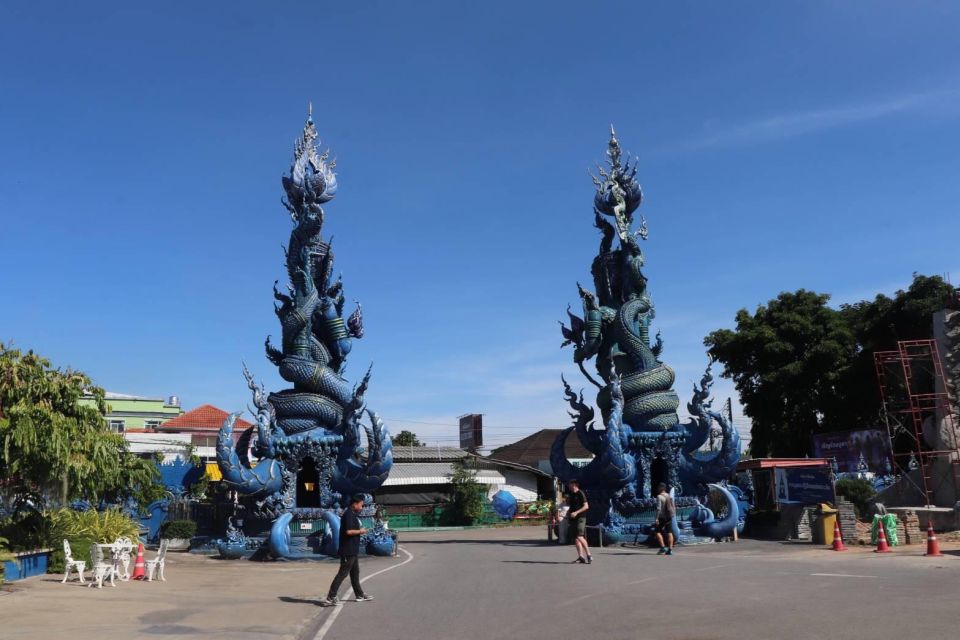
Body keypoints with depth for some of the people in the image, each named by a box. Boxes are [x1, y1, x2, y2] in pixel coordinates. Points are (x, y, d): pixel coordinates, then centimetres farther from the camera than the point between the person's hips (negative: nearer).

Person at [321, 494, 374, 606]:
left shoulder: (352, 514, 14)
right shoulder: (349, 515, -18)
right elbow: (349, 531, -27)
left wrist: (359, 531, 10)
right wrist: (360, 531, -14)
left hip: (352, 550, 11)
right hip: (348, 550, -11)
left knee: (355, 572, 18)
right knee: (342, 573, -7)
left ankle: (360, 595, 29)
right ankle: (330, 598, -5)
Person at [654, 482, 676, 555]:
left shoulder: (659, 496, -12)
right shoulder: (669, 496, 11)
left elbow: (658, 508, -20)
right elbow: (673, 507, 14)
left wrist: (657, 518, -20)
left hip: (662, 517, -7)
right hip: (669, 517, 7)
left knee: (658, 531, 1)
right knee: (669, 533, 4)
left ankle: (663, 547, -7)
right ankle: (670, 550, 0)